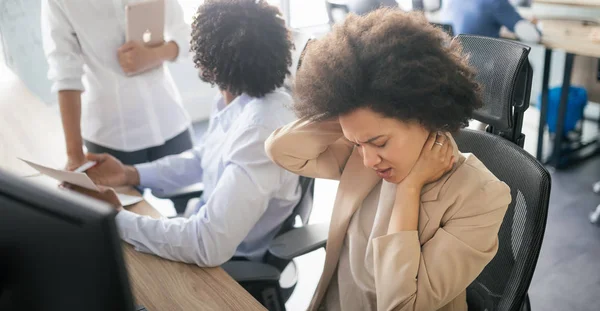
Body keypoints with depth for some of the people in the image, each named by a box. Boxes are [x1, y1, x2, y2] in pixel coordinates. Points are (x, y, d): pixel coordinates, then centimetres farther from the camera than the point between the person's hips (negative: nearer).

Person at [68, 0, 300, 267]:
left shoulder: (259, 133, -34)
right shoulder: (240, 100, -4)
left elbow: (209, 247, -36)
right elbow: (200, 161, 12)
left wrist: (115, 217, -26)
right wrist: (129, 175, -2)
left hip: (232, 265, -8)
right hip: (211, 226, 8)